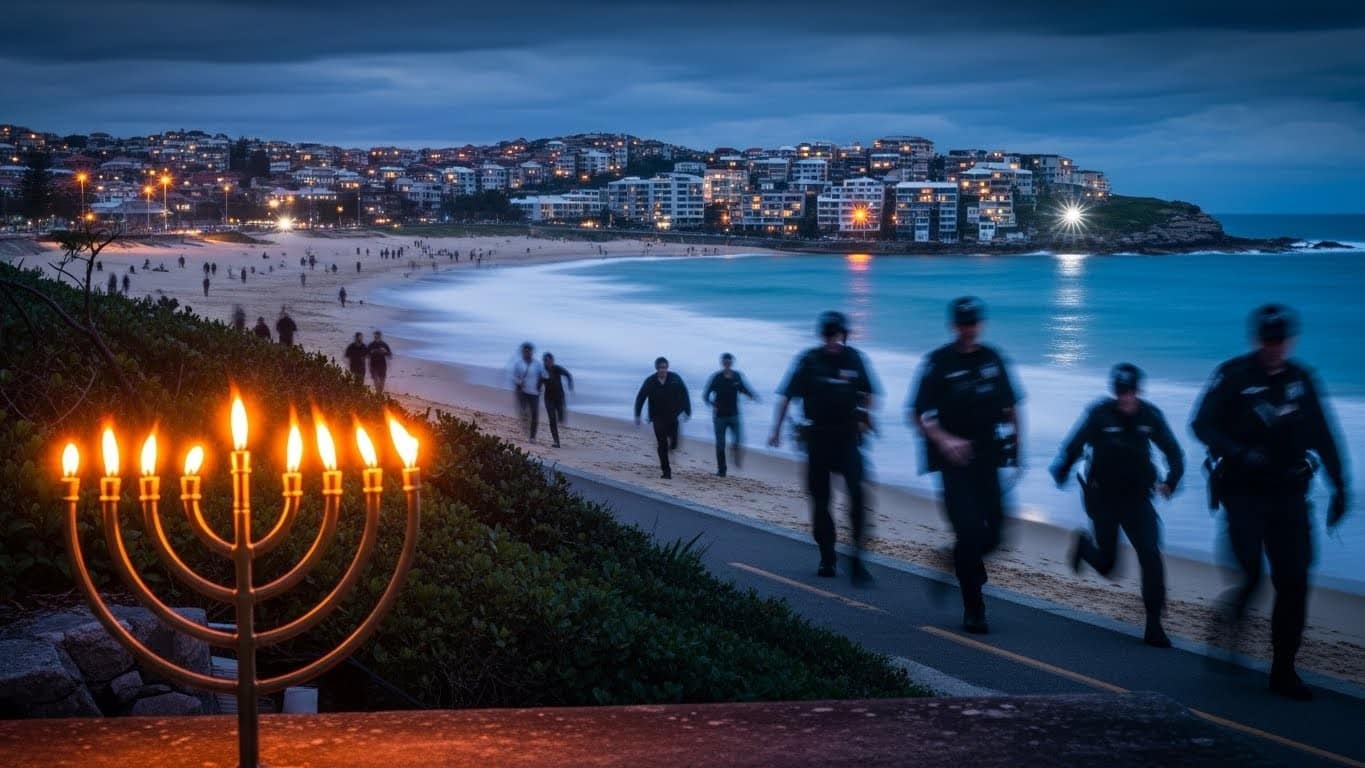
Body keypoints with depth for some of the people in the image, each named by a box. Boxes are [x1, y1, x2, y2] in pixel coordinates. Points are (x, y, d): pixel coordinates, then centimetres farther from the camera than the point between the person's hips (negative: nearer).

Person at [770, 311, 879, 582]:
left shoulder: (855, 359, 2)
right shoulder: (808, 360, -2)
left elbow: (870, 393, 15)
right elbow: (786, 396, 2)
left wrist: (864, 417, 0)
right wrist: (776, 430, 1)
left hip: (848, 435, 0)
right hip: (817, 436, 0)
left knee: (857, 492, -16)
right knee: (820, 497, 5)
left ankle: (857, 556, -10)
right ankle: (827, 557, 17)